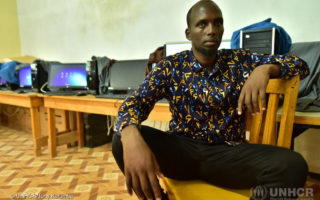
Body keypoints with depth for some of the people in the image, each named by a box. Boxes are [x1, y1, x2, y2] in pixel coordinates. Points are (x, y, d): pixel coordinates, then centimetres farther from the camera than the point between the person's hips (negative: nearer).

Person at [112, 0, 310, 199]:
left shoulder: (240, 60, 6)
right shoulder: (170, 66, 1)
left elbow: (301, 65, 7)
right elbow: (135, 101, -11)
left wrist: (265, 69, -18)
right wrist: (131, 138, -35)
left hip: (228, 152, 2)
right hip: (181, 149, -1)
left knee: (293, 165, -26)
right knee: (122, 140, -26)